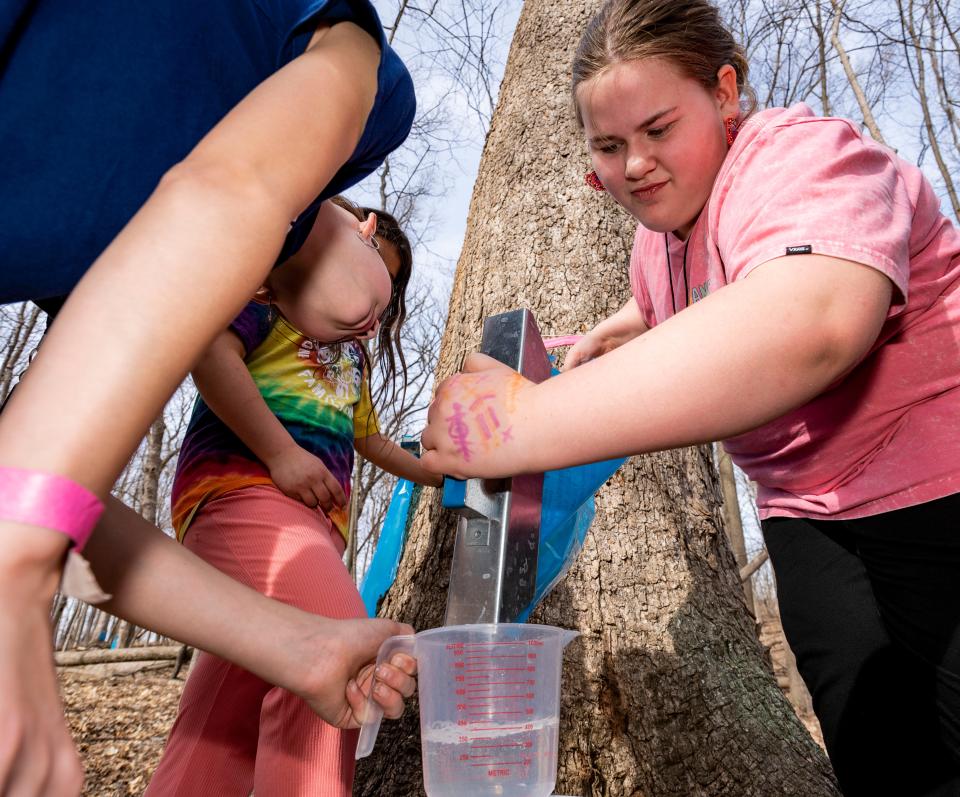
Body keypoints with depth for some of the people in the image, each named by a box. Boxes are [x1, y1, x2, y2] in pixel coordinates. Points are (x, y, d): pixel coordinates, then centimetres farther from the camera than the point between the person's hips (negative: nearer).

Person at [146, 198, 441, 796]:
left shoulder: (352, 353, 31)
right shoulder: (272, 291, 10)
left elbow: (369, 438, 41)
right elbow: (211, 353, -8)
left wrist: (439, 475, 45)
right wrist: (281, 453, -17)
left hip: (320, 517, 8)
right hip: (245, 485, -8)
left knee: (227, 712, 4)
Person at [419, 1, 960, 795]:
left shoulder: (799, 158, -19)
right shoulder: (657, 233, 8)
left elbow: (811, 321, -44)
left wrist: (527, 425, -49)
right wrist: (609, 335, 15)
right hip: (814, 514, 7)